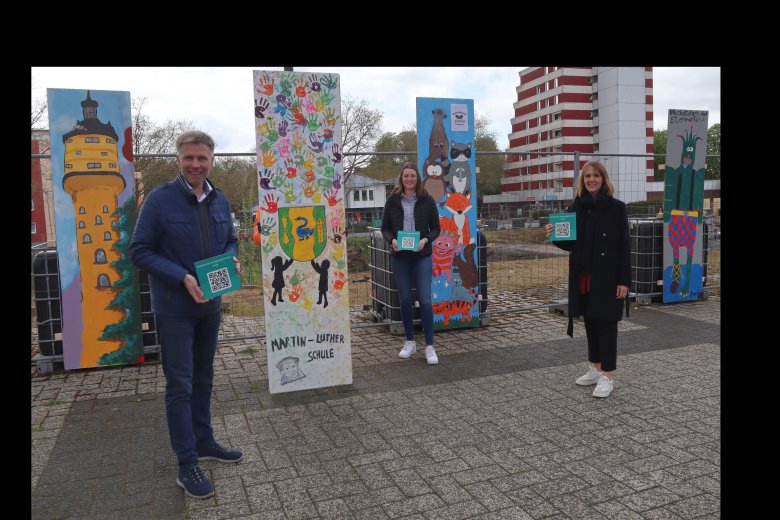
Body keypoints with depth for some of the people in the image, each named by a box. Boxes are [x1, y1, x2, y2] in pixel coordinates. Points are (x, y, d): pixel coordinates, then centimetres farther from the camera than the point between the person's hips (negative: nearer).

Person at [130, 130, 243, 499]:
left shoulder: (220, 201, 4)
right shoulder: (159, 200, -13)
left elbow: (230, 241, 16)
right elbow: (139, 250, -13)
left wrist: (232, 258, -8)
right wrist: (182, 277, -24)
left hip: (210, 304, 6)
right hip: (174, 307, -6)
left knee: (203, 378, 18)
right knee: (180, 385, 0)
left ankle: (203, 442, 34)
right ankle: (187, 465, 12)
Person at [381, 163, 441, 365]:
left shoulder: (427, 200, 0)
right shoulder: (392, 200, 3)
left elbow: (436, 228, 4)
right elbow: (385, 227, 7)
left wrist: (426, 240, -15)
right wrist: (392, 240, -13)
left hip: (422, 255, -2)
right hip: (399, 256, 2)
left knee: (425, 299, -7)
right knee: (405, 300, 7)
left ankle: (429, 346, 1)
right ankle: (410, 342, 23)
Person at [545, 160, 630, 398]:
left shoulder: (616, 208, -6)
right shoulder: (576, 207, 6)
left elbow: (624, 247, -7)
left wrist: (623, 281, -12)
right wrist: (554, 236, -11)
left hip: (607, 276, -5)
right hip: (582, 276, 5)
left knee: (606, 323, 1)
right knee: (590, 321, 13)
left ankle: (607, 376, 10)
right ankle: (596, 369, 27)